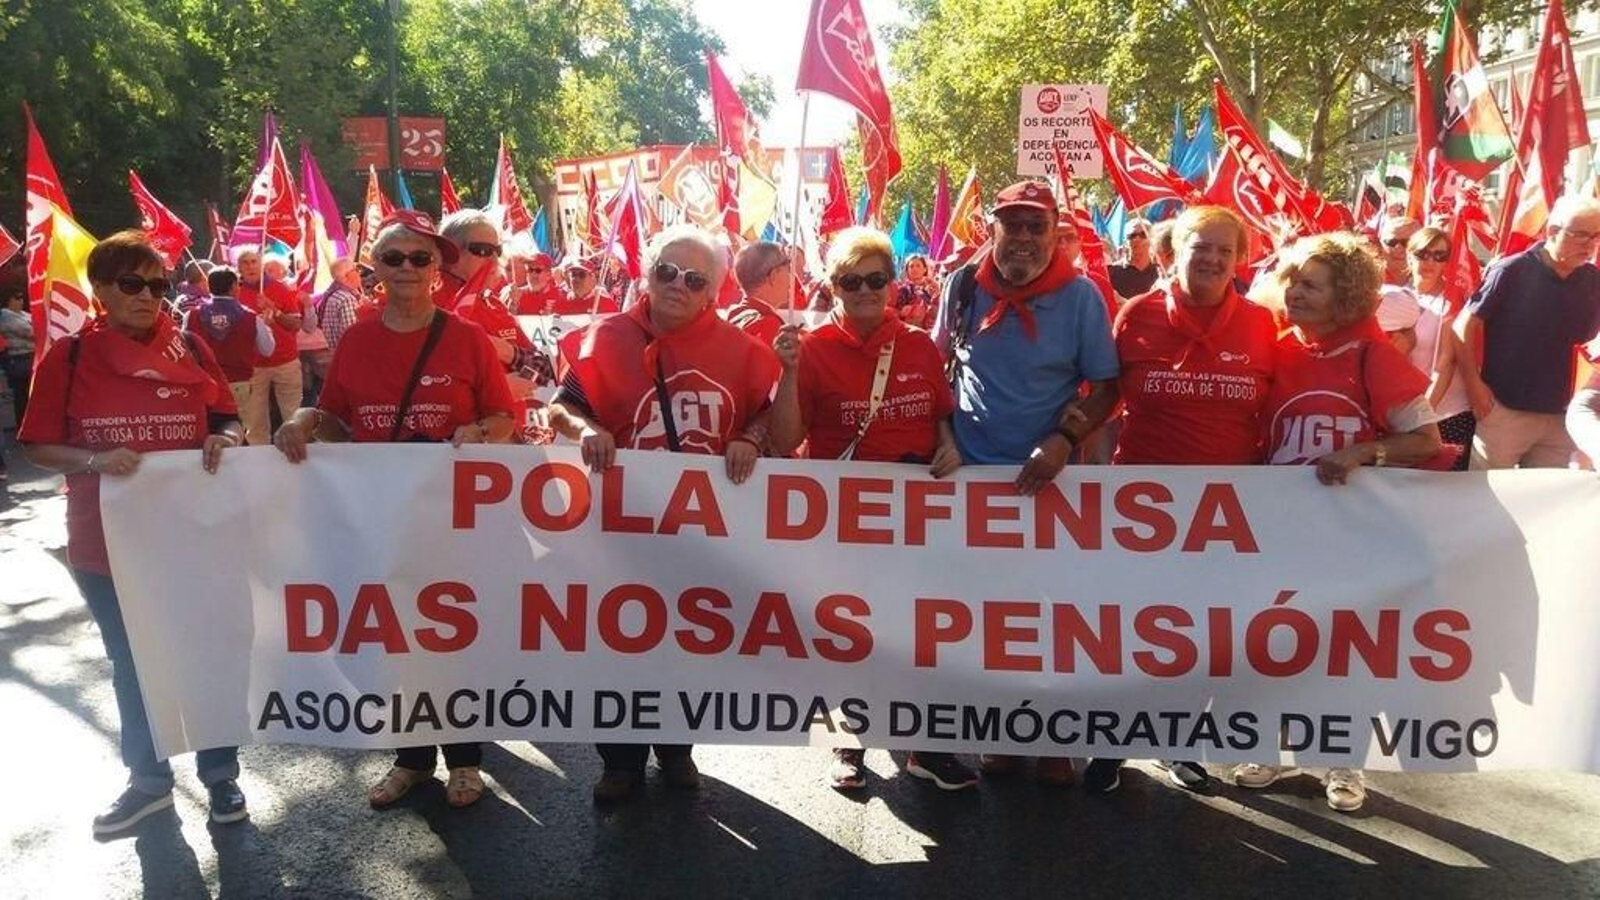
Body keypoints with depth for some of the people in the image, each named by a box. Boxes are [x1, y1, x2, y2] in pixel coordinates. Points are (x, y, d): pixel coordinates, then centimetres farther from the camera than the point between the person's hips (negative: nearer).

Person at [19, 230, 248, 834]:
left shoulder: (190, 350, -1)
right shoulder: (69, 357, -5)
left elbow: (229, 421, 6)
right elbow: (38, 447, -3)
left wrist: (225, 439, -17)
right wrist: (94, 460, -22)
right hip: (106, 541, 0)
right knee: (132, 665, 16)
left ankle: (220, 773, 26)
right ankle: (148, 778, 33)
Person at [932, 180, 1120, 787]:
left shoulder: (1080, 295, -7)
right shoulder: (963, 286, -2)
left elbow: (1105, 385, -5)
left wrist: (1063, 440, -19)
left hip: (1048, 477, -2)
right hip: (970, 471, 2)